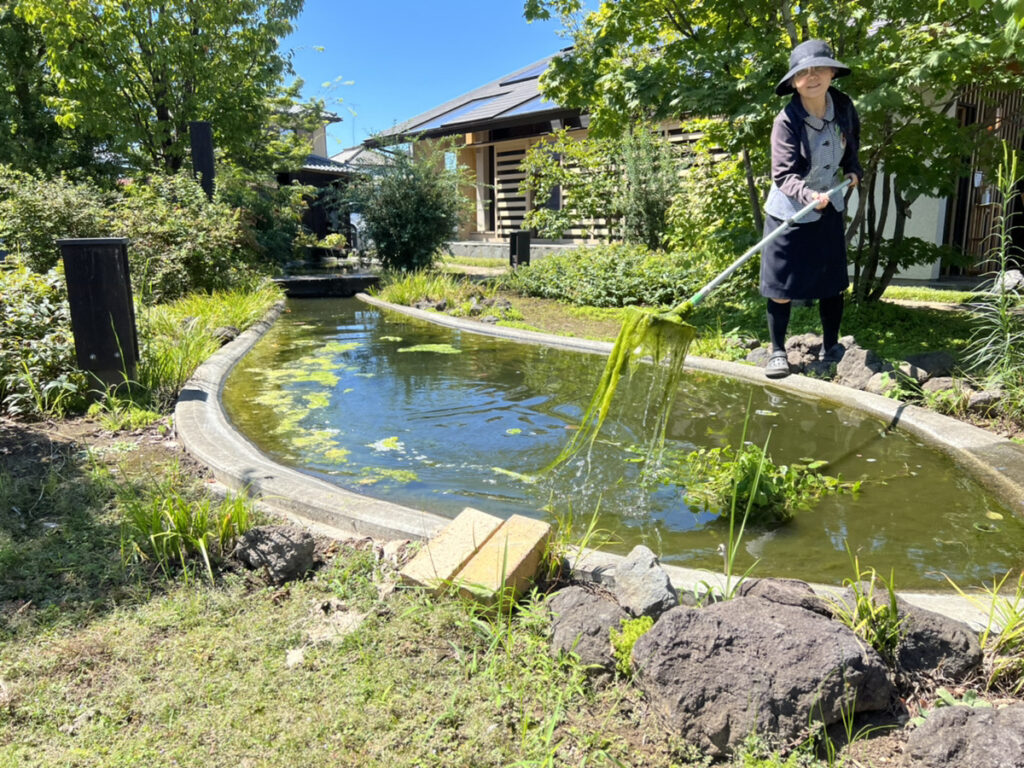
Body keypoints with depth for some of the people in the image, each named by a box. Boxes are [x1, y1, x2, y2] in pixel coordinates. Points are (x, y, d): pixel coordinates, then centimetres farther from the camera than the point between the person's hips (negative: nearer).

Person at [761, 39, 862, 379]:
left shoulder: (843, 106, -4)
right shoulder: (787, 121, -20)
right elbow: (783, 175, -26)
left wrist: (853, 169, 7)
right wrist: (809, 196, -40)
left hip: (829, 210, 5)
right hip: (789, 212, -4)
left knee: (832, 283, 10)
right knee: (781, 289, -1)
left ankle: (831, 347, 27)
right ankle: (777, 351, 16)